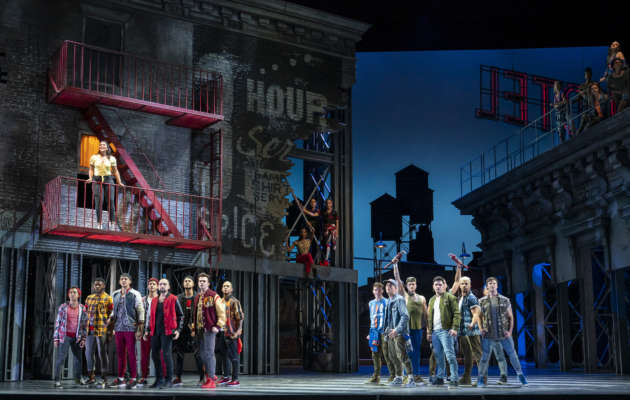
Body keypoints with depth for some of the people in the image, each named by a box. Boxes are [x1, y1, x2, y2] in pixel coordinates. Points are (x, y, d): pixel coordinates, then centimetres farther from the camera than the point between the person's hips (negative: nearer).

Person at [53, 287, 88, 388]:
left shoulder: (82, 308, 5)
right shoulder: (63, 307, -1)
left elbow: (85, 324, 7)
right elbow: (57, 322, 2)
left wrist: (83, 338, 1)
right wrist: (55, 338, -2)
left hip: (76, 337, 3)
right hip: (64, 336, -3)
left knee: (78, 358, 8)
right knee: (61, 357, -10)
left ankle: (77, 378, 24)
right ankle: (57, 380, -6)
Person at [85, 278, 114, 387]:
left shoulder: (108, 298, -1)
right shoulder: (89, 298, 16)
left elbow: (111, 316, -3)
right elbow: (86, 313, 19)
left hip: (102, 331, -6)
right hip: (90, 330, 6)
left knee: (102, 354, -2)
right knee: (89, 353, 7)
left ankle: (104, 378, 5)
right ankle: (91, 377, 16)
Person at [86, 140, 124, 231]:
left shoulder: (112, 158, 7)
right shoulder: (94, 157, 6)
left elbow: (115, 171, 12)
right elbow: (91, 169, 11)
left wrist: (119, 182, 6)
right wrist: (90, 178, -4)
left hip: (108, 179, 1)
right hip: (97, 180, -1)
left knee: (111, 201, -7)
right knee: (99, 202, -7)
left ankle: (112, 223, -3)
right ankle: (99, 223, -2)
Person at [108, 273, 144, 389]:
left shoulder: (135, 294, -2)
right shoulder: (115, 295, 14)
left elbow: (141, 311, -4)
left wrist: (140, 329, -9)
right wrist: (110, 318, 5)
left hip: (130, 328, -5)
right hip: (118, 328, 5)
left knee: (131, 354, -4)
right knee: (120, 354, 8)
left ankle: (133, 379, 0)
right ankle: (120, 378, 15)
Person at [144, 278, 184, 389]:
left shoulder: (173, 299, 0)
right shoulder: (154, 300, 16)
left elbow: (180, 315, 1)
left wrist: (178, 330, -6)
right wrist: (147, 330, 16)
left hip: (167, 331, -6)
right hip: (155, 331, 6)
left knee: (166, 354, -9)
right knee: (155, 354, 7)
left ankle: (169, 380, -2)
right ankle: (159, 379, 17)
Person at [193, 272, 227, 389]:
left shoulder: (213, 296, -6)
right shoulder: (197, 297, 16)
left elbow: (221, 312, -8)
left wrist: (218, 326, -15)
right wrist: (194, 328, 17)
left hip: (210, 329, -7)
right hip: (200, 329, 7)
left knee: (208, 353, -9)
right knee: (203, 354, 10)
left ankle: (211, 380, -6)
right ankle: (210, 374, 23)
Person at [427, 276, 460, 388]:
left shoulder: (450, 298, -2)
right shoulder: (432, 300, 20)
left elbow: (457, 314, -9)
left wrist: (454, 328, -18)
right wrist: (428, 331, 17)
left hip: (445, 331, -7)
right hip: (434, 332, 7)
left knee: (450, 355, -11)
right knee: (438, 356, 12)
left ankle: (454, 379, -11)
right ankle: (440, 377, 20)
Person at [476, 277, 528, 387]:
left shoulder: (505, 300, 6)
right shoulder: (482, 301, 5)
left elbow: (510, 317, 9)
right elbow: (479, 317, 10)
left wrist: (510, 331, -1)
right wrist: (481, 329, -3)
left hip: (504, 333, 1)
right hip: (488, 335, -1)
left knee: (512, 354, 4)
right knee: (484, 356, -2)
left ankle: (520, 375, 19)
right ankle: (481, 379, 8)